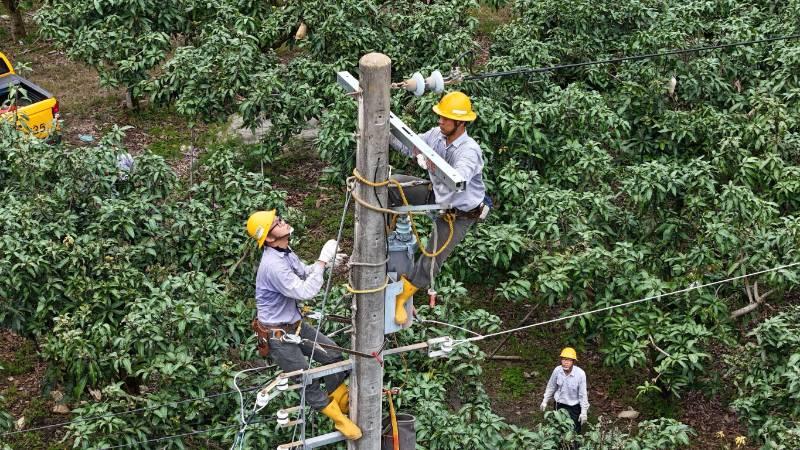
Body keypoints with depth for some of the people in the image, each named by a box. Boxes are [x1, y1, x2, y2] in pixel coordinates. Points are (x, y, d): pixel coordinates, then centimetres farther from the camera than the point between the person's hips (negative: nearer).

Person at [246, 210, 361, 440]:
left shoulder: (285, 251, -3)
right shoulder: (273, 265, -32)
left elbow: (304, 272, 14)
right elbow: (305, 292, -32)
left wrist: (327, 262, -5)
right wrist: (322, 261, -28)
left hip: (295, 325, 9)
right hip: (277, 335, -9)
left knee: (334, 355, 10)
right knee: (308, 381, 4)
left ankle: (342, 402, 29)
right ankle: (338, 418, 22)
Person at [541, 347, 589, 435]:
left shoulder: (580, 374, -29)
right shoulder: (557, 370, -20)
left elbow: (583, 394, -18)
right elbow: (551, 387, -1)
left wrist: (583, 412, -12)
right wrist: (545, 401, 7)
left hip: (574, 405, -3)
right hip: (560, 403, 3)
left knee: (574, 430, 8)